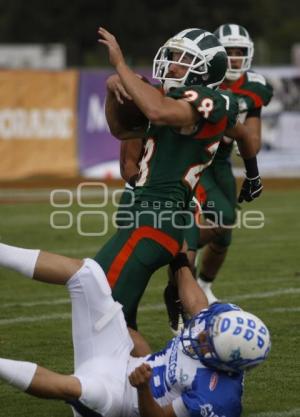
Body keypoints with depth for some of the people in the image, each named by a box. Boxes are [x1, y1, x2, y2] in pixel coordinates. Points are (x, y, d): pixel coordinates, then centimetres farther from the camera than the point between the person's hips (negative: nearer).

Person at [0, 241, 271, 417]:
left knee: (72, 387, -45)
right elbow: (194, 301, 13)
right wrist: (180, 260, 28)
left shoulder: (215, 395, -30)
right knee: (86, 271, -4)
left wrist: (143, 388, -41)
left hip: (115, 394, -8)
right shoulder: (221, 317, -11)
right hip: (125, 360, 8)